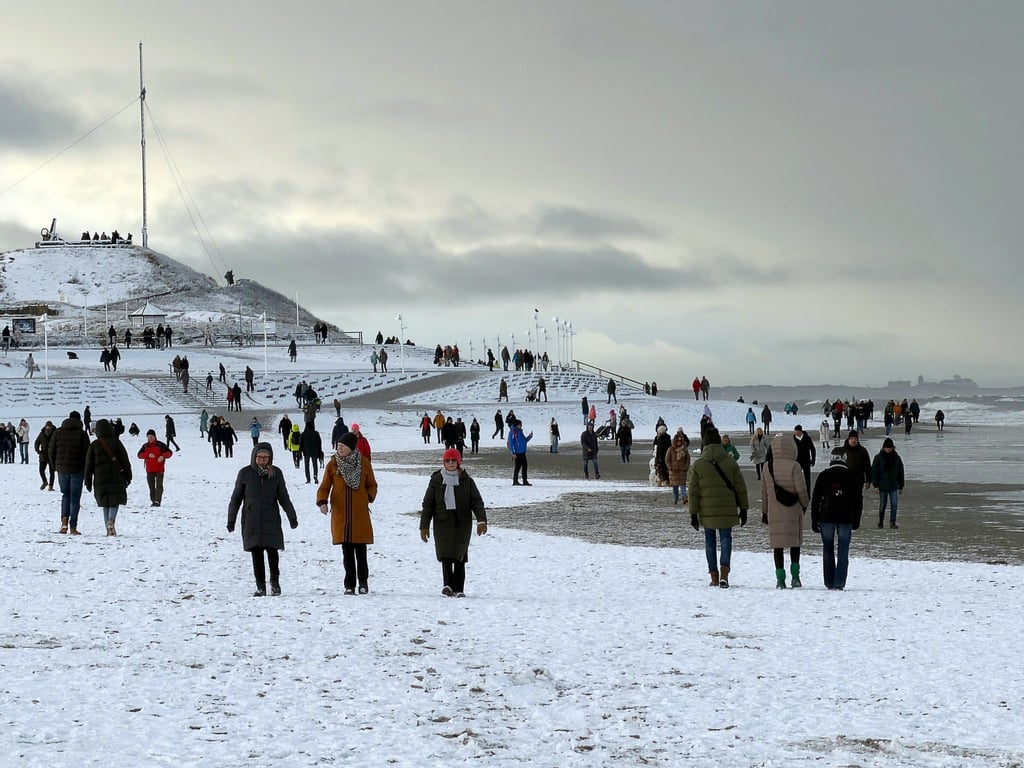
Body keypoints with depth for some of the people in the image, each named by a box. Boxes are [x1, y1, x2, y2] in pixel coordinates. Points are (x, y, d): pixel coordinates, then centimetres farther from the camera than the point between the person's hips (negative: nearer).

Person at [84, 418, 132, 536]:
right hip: (116, 478, -1)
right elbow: (125, 460, -2)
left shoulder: (94, 445, 1)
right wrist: (128, 476, 7)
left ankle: (109, 530, 8)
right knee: (114, 502, 6)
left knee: (105, 504, 11)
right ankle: (111, 521, -22)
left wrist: (88, 481, 13)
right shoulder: (116, 442, -3)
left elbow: (89, 465, 5)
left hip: (100, 480, 1)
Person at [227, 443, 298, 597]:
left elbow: (284, 497, 11)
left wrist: (292, 517, 9)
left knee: (272, 550, -6)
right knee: (256, 553, 0)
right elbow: (236, 498, 7)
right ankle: (260, 586, 7)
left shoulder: (276, 473, 4)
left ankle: (275, 581, 16)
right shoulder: (245, 473, 1)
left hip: (271, 520, 0)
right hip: (251, 521, 0)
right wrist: (231, 520, 6)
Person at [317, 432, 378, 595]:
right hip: (340, 514, 1)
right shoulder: (333, 464, 3)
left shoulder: (363, 463, 3)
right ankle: (349, 585, 9)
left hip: (360, 514, -1)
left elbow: (372, 485, 14)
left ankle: (363, 581, 16)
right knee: (347, 551, 2)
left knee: (360, 551, 0)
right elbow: (325, 486, 3)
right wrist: (322, 502, -15)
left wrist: (369, 497, -3)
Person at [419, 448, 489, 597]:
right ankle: (447, 585, -21)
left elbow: (476, 501, 1)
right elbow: (428, 504, 8)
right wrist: (424, 526, 4)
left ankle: (459, 589, 8)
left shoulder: (466, 480, 6)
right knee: (446, 555, -14)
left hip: (462, 523, 1)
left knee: (460, 557, 2)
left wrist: (482, 520, -14)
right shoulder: (436, 480, 6)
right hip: (442, 522, -1)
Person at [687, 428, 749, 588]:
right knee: (726, 539, 4)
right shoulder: (731, 462, 0)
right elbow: (740, 487, 3)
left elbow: (693, 492, -2)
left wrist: (693, 514, 3)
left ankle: (714, 576, 11)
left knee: (710, 540, 10)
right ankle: (724, 573, -13)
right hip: (727, 509, 0)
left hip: (706, 511, 0)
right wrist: (743, 509, 10)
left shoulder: (697, 465, -1)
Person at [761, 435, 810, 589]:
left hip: (774, 512, 2)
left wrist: (764, 512, 16)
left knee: (778, 545, 6)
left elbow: (764, 493, 8)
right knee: (795, 543, 13)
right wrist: (805, 503, 9)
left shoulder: (767, 468, 2)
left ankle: (780, 579, 3)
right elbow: (801, 490, -10)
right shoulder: (793, 466, -11)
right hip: (793, 511, -2)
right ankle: (795, 575, 5)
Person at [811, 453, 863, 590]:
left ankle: (829, 582, 9)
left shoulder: (823, 476, 0)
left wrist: (814, 521, 6)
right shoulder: (851, 477, 1)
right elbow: (857, 500, 5)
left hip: (826, 518, 0)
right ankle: (839, 582, -4)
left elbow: (815, 499, 1)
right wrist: (856, 521, 13)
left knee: (828, 550, 9)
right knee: (843, 551, 3)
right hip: (846, 519, 0)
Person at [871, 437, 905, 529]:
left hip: (894, 486, 2)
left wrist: (901, 486, 11)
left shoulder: (896, 457, 6)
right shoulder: (879, 458, -2)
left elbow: (900, 472, 12)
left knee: (894, 504, -8)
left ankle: (892, 522, -6)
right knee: (882, 505, 4)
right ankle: (880, 522, 18)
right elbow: (874, 471, -2)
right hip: (882, 486, -2)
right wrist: (875, 485, -9)